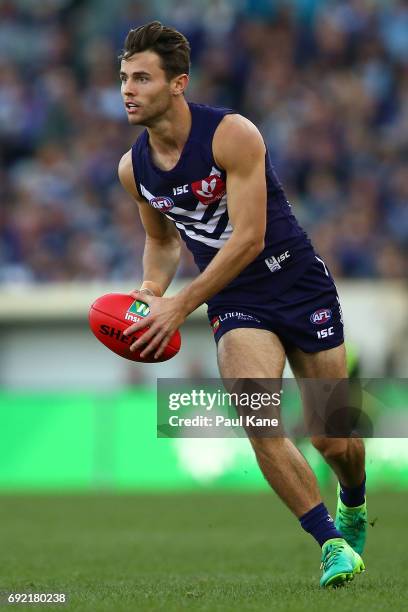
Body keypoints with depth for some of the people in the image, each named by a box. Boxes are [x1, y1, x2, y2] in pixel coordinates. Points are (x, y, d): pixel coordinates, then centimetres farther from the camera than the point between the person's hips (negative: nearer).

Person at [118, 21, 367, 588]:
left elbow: (248, 238, -24)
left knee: (332, 439, 4)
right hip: (236, 304, 3)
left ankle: (353, 506, 39)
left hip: (299, 282, -3)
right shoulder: (134, 168, -2)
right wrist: (151, 289, -4)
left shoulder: (233, 135, -20)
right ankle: (331, 543, -12)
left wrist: (180, 305, -26)